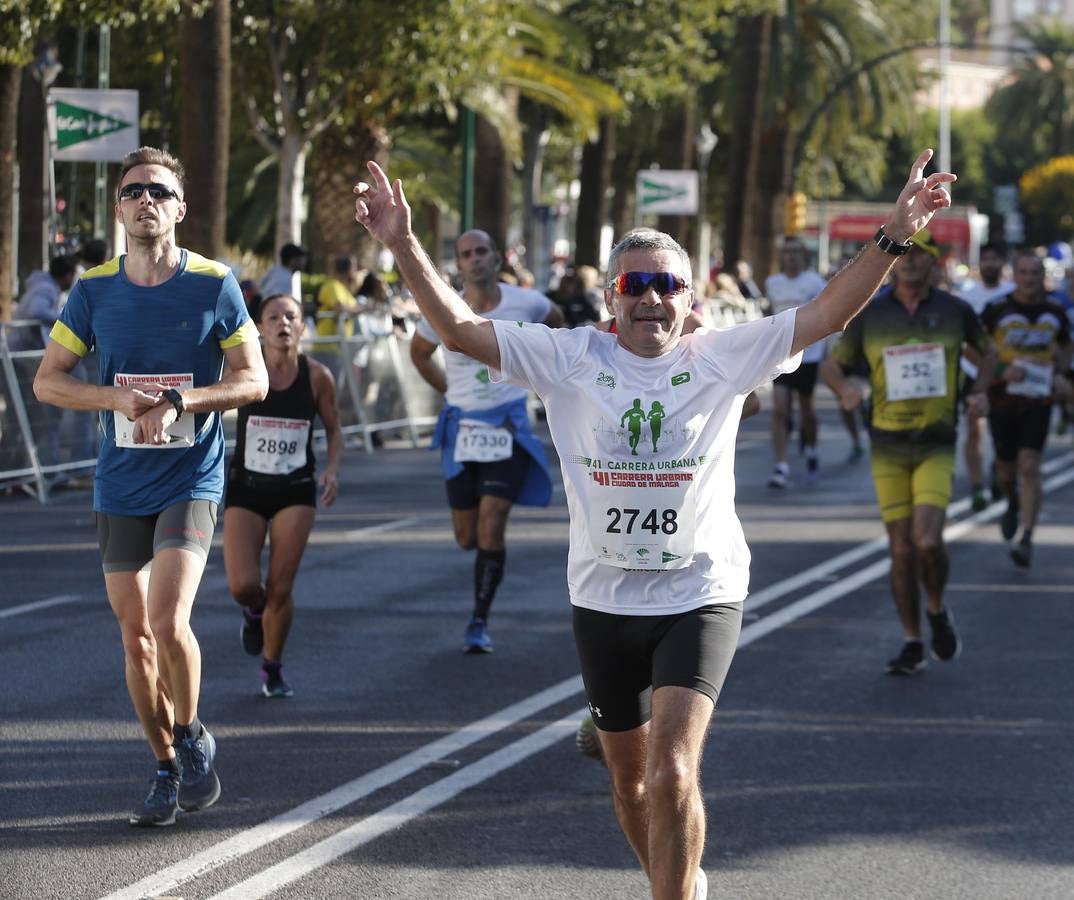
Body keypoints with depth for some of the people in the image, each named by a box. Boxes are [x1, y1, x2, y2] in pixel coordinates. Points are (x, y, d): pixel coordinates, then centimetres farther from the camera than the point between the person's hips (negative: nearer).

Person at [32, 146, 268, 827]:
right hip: (120, 488, 3)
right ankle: (167, 770, 21)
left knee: (169, 623, -19)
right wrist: (118, 398, -13)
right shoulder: (94, 290, 2)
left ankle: (192, 738, 6)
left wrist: (179, 401, -17)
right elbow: (48, 381, 5)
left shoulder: (214, 285, -4)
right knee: (135, 636, 6)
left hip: (191, 482, -3)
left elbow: (254, 380, -1)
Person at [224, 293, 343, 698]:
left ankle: (273, 669, 20)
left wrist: (332, 469, -9)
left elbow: (334, 429, 8)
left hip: (296, 491, 1)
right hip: (245, 487, -1)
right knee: (242, 585, -12)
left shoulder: (316, 376, -5)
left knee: (281, 588, -2)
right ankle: (254, 612, 27)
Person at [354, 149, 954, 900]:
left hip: (701, 597, -3)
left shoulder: (722, 359, -5)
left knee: (673, 773, -18)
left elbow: (827, 315, -10)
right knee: (631, 779, 17)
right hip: (604, 602, 3)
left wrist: (894, 238, -21)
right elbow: (460, 329, -7)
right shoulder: (570, 359, -3)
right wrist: (405, 249, -19)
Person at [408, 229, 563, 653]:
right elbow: (418, 352, 15)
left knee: (491, 525, -14)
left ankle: (480, 622, -4)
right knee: (468, 536, 7)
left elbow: (555, 319, 18)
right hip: (461, 426, 2)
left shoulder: (524, 303, -7)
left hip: (508, 426, -2)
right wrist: (451, 391, 8)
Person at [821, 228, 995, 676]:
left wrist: (980, 391, 1)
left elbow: (987, 350, 20)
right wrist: (844, 388, -13)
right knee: (902, 549, 1)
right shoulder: (869, 314, 1)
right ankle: (913, 644, 15)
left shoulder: (955, 310, 2)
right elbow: (831, 364, 10)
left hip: (937, 445, -1)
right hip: (888, 445, 1)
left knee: (928, 542, -18)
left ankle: (936, 610, 12)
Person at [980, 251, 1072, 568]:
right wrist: (1001, 370, -17)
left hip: (1038, 399, 0)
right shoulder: (997, 310, -6)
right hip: (1003, 396, 0)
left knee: (1030, 467, -12)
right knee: (1006, 468, 11)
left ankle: (1026, 539, -14)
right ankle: (1013, 505, 46)